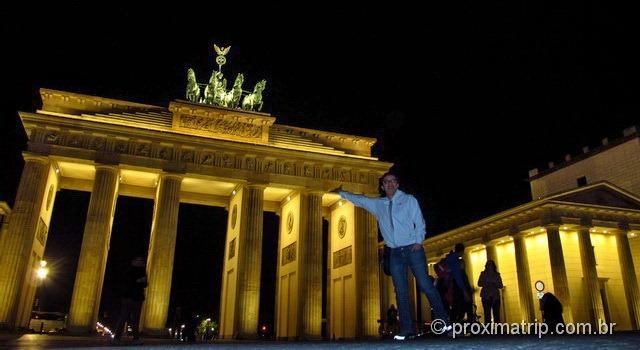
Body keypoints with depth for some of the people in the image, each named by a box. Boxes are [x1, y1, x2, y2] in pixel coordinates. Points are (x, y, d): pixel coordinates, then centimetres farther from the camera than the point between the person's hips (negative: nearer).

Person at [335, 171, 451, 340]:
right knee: (401, 292, 2)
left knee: (425, 286, -9)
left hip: (413, 249, -4)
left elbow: (419, 222, 0)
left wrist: (418, 241, -12)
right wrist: (342, 193, 27)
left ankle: (445, 322, -1)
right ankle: (406, 330, 4)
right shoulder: (378, 204, 14)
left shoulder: (409, 199, 5)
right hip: (395, 253, 4)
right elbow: (359, 200, 26)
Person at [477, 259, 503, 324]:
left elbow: (501, 286, 8)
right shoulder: (483, 274, 11)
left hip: (495, 296, 2)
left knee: (496, 315, -4)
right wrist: (486, 284, -12)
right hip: (486, 296, -2)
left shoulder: (497, 275, 14)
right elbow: (479, 284, 2)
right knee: (487, 315, -8)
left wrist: (494, 284, -10)